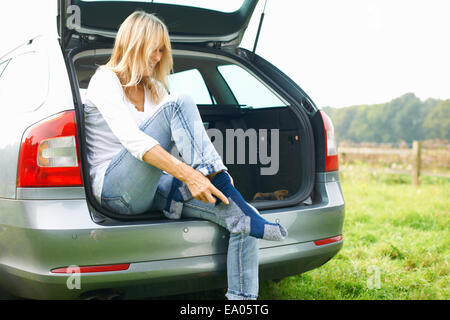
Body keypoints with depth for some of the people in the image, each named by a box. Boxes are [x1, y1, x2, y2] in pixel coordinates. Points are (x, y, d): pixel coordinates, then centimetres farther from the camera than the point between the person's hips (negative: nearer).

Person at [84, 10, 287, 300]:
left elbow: (186, 137, 9)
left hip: (152, 188, 7)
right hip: (115, 189, -7)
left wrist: (216, 171, -11)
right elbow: (132, 140, -23)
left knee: (243, 221, -17)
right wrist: (187, 174, -34)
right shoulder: (106, 81, -5)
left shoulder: (155, 89, 18)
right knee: (179, 104, -27)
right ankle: (234, 200, -32)